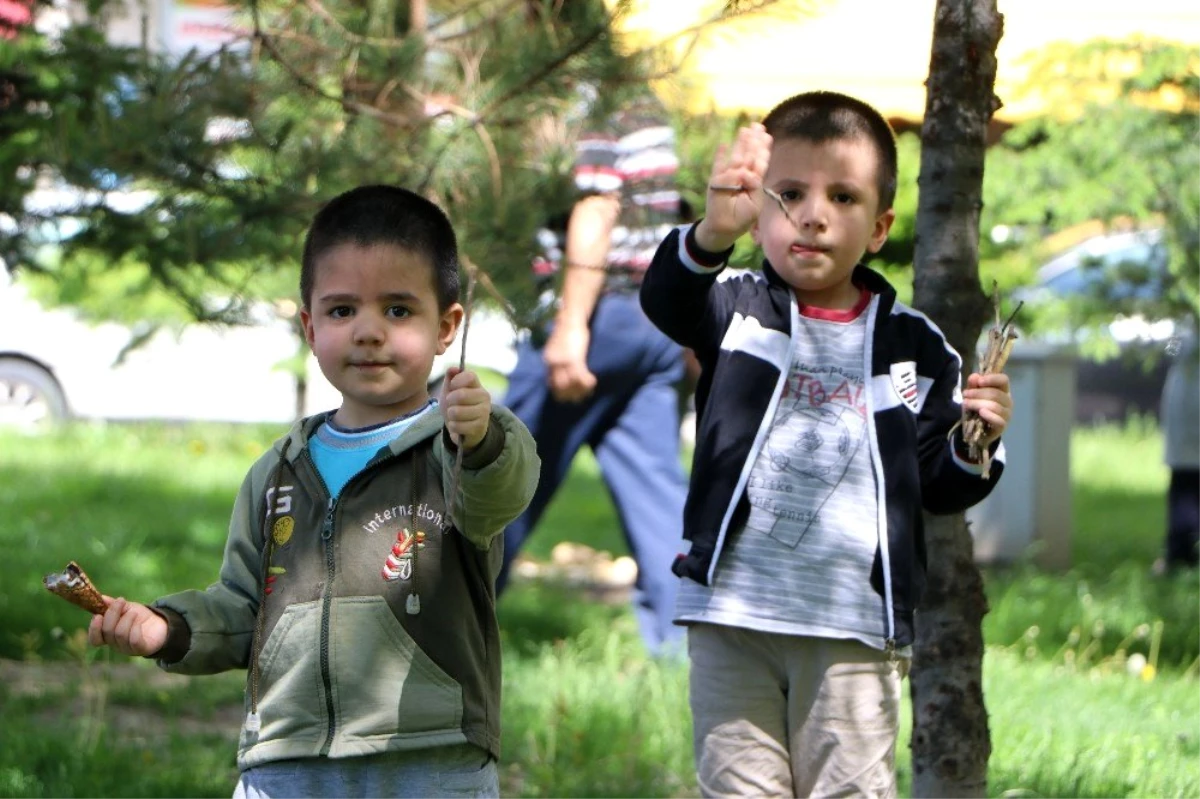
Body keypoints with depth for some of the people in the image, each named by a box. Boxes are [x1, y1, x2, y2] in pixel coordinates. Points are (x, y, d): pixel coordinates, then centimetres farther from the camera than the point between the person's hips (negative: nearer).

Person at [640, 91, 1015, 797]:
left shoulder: (913, 347, 6)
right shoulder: (738, 308, 3)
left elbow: (937, 490, 10)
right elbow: (666, 301, -21)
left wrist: (975, 446, -14)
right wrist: (714, 233, -43)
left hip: (856, 629, 0)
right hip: (732, 618, 0)